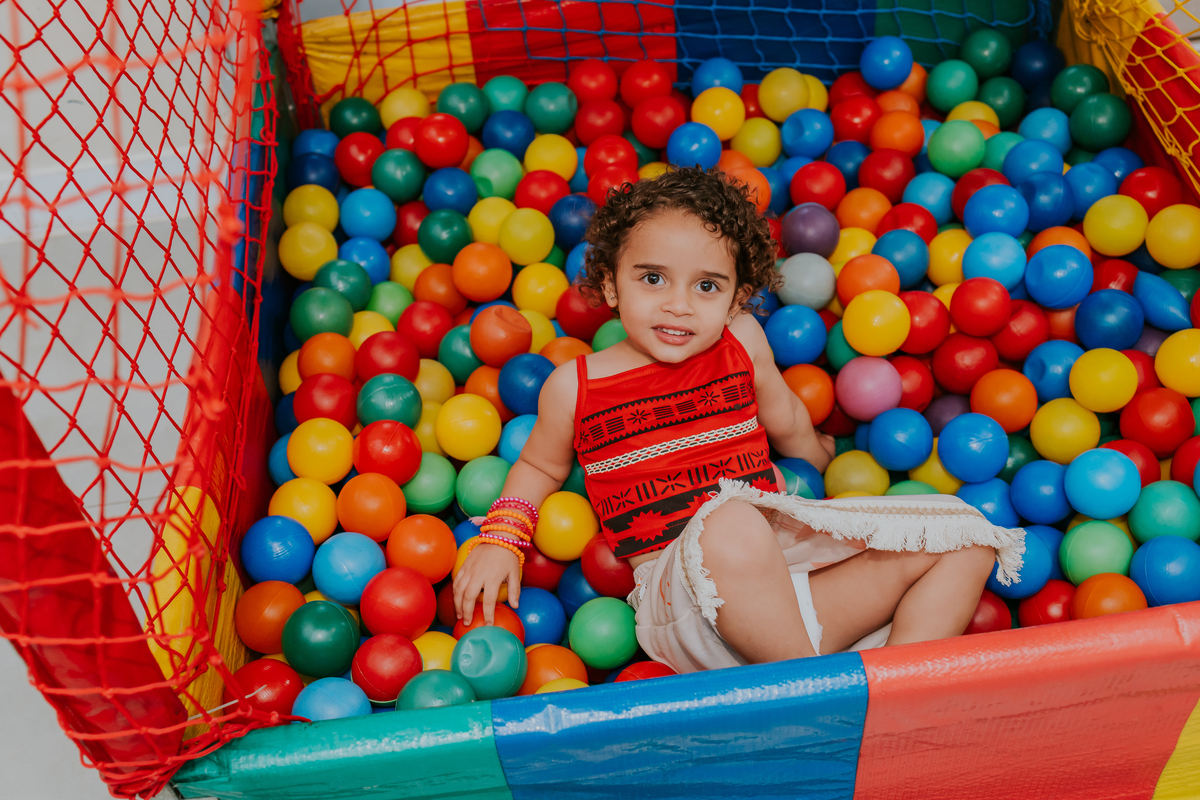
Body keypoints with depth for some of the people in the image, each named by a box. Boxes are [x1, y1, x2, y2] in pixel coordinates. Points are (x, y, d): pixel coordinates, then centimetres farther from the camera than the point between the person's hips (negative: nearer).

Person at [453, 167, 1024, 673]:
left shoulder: (741, 343, 5)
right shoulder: (574, 387, -1)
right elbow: (539, 466, 17)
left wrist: (818, 457, 40)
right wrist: (501, 539, 4)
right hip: (678, 590, -5)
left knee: (965, 534, -4)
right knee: (732, 524, -41)